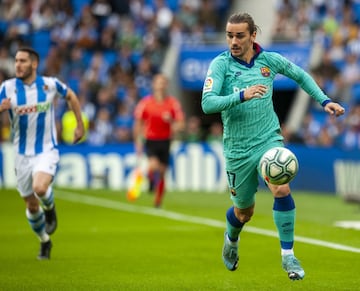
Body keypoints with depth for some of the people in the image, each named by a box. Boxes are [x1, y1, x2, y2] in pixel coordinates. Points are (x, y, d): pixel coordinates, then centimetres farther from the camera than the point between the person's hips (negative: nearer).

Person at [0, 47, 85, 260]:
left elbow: (71, 96, 13)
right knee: (31, 205, 9)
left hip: (47, 151, -2)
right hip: (22, 154, 2)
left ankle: (50, 209, 6)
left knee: (40, 188, -29)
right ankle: (45, 242, 34)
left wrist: (80, 126, 15)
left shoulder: (50, 84, -6)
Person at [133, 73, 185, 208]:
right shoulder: (145, 102, -2)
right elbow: (138, 124, 6)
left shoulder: (173, 103, 0)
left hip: (165, 141, 2)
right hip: (150, 140, -1)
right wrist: (138, 143, 3)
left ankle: (158, 202, 17)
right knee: (153, 164, -27)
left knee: (161, 172, 4)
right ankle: (151, 181, 3)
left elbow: (181, 125, 0)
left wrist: (171, 121, -21)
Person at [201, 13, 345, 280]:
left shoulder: (269, 60, -2)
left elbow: (301, 75, 17)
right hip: (238, 148, -1)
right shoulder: (221, 64, -11)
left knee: (281, 189, -24)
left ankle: (288, 255, -12)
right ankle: (231, 239, 48)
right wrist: (241, 96, -36)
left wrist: (324, 100, 8)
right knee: (244, 211, 11)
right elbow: (207, 104, -23)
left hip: (269, 139, 1)